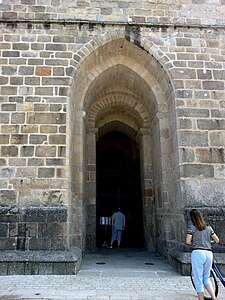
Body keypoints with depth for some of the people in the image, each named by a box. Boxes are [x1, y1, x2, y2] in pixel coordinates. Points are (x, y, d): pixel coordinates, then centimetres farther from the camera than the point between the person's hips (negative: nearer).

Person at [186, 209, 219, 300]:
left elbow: (188, 241, -7)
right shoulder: (208, 228, 11)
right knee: (206, 278, 20)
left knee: (198, 279, 5)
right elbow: (217, 240, 16)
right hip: (209, 253, 5)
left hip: (198, 252, -5)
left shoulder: (192, 227, -2)